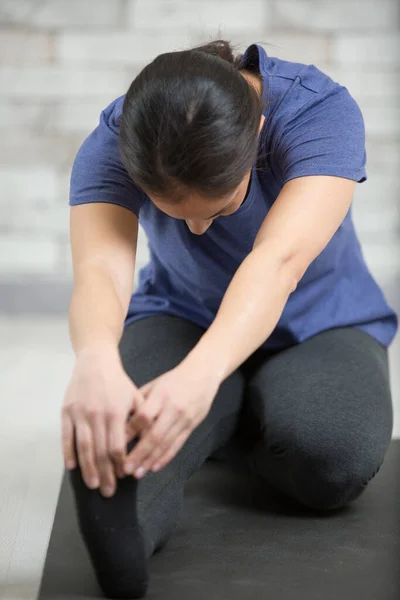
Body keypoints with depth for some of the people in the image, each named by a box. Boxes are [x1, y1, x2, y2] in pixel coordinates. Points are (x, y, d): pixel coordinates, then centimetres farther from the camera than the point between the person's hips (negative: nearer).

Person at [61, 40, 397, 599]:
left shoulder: (322, 112, -28)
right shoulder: (113, 143, -23)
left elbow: (278, 260, -45)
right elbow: (100, 268, -41)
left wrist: (202, 373, -63)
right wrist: (95, 361, -65)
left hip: (323, 326, 2)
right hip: (183, 319, -1)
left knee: (334, 453, -31)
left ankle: (208, 434, -7)